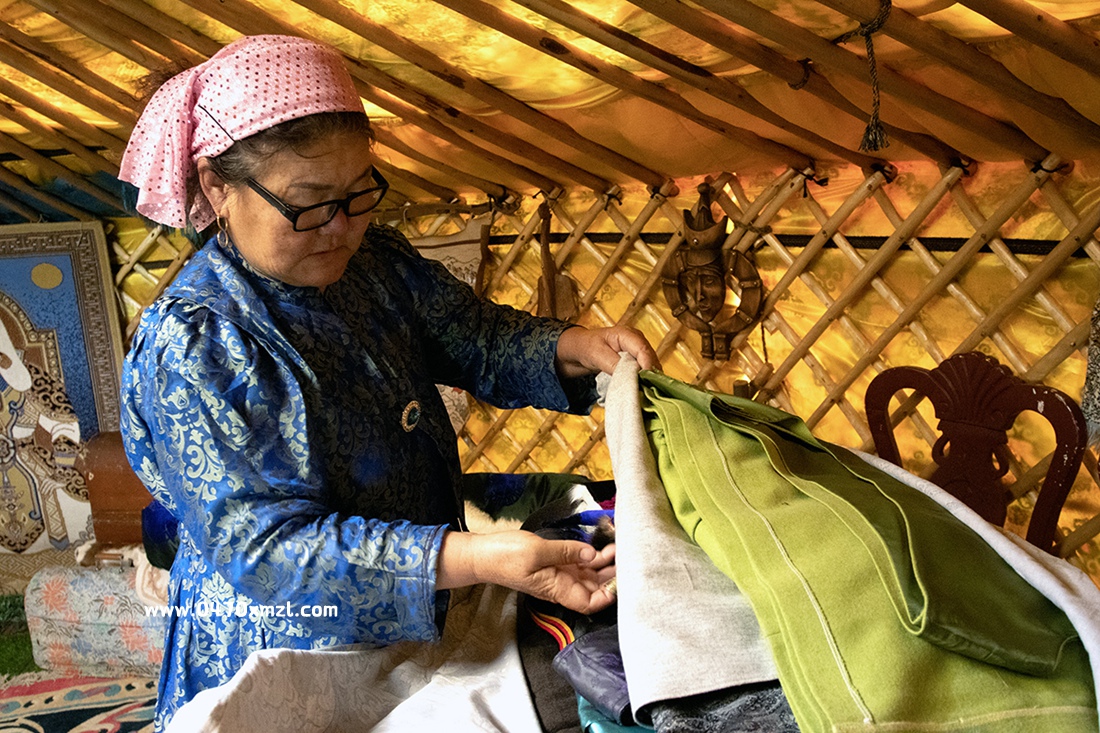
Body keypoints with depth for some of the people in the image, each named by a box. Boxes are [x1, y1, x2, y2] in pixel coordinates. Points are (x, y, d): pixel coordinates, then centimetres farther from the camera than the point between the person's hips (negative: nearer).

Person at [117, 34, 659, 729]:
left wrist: (573, 348, -21)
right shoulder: (190, 346, -25)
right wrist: (476, 558, -40)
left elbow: (480, 339, 3)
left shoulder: (379, 261, -4)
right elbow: (263, 543, -30)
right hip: (284, 672, -6)